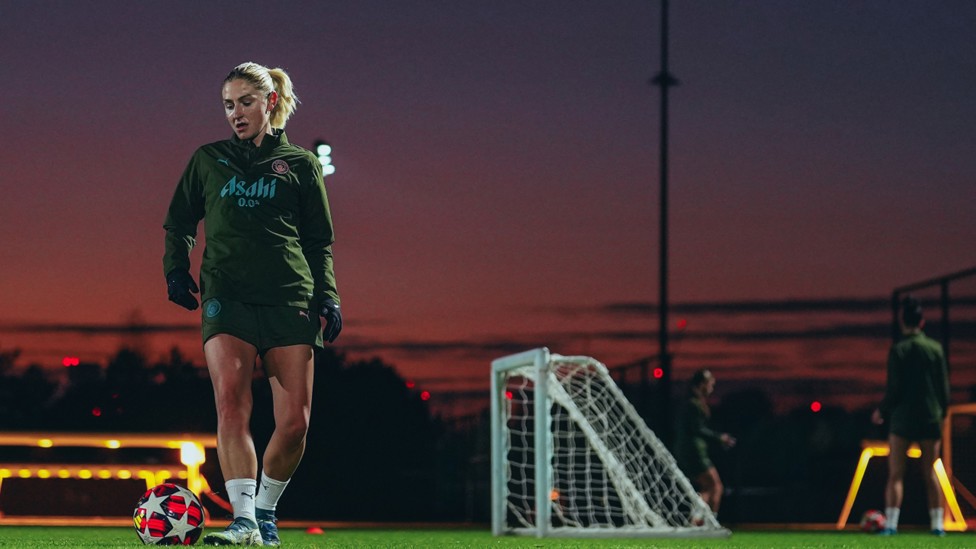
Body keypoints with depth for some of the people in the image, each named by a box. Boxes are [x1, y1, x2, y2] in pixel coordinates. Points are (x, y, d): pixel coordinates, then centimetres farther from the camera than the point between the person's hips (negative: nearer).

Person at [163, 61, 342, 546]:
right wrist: (176, 269, 9)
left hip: (290, 300, 0)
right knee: (231, 403, -22)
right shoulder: (208, 160, 17)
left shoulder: (300, 165, 14)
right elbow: (178, 222, 25)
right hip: (227, 296, 0)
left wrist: (327, 296, 3)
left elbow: (320, 242, 15)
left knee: (294, 422, -7)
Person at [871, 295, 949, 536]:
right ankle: (937, 524, 6)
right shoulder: (936, 348, 2)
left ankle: (891, 523, -10)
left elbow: (894, 389, -10)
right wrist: (942, 413, 18)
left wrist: (881, 411, 5)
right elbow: (944, 386, 5)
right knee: (930, 474, 9)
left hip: (902, 418, -3)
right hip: (931, 418, 3)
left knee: (895, 475, -1)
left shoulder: (898, 350, -8)